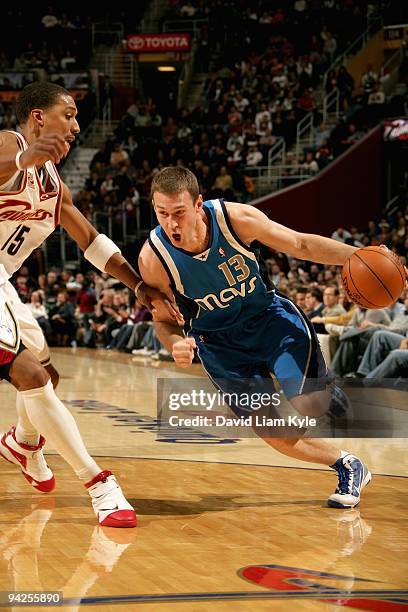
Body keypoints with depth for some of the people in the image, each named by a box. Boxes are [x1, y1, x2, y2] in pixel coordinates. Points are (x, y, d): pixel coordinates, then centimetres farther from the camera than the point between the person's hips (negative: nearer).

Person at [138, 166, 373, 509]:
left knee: (304, 410, -19)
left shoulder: (235, 217, -24)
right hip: (221, 344, 1)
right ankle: (345, 465, 24)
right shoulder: (153, 259, -24)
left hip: (272, 319, -1)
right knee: (277, 436, -1)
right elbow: (164, 320, -8)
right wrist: (177, 345, -32)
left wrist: (357, 255, -24)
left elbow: (301, 245, -11)